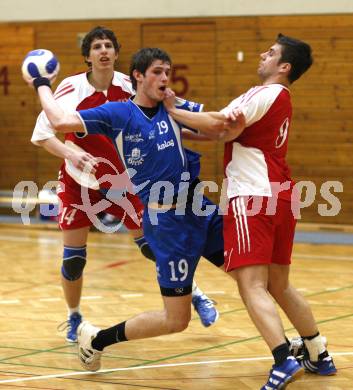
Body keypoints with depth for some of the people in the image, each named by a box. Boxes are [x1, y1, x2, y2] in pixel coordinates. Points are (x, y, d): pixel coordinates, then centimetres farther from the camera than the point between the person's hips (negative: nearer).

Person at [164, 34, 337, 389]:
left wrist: (173, 112, -10)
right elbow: (231, 131, 19)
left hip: (253, 199, -10)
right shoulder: (280, 100, 21)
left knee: (252, 285, -13)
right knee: (279, 285, 18)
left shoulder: (266, 94, -8)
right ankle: (318, 355, 25)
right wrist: (182, 127, 14)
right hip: (281, 198, 10)